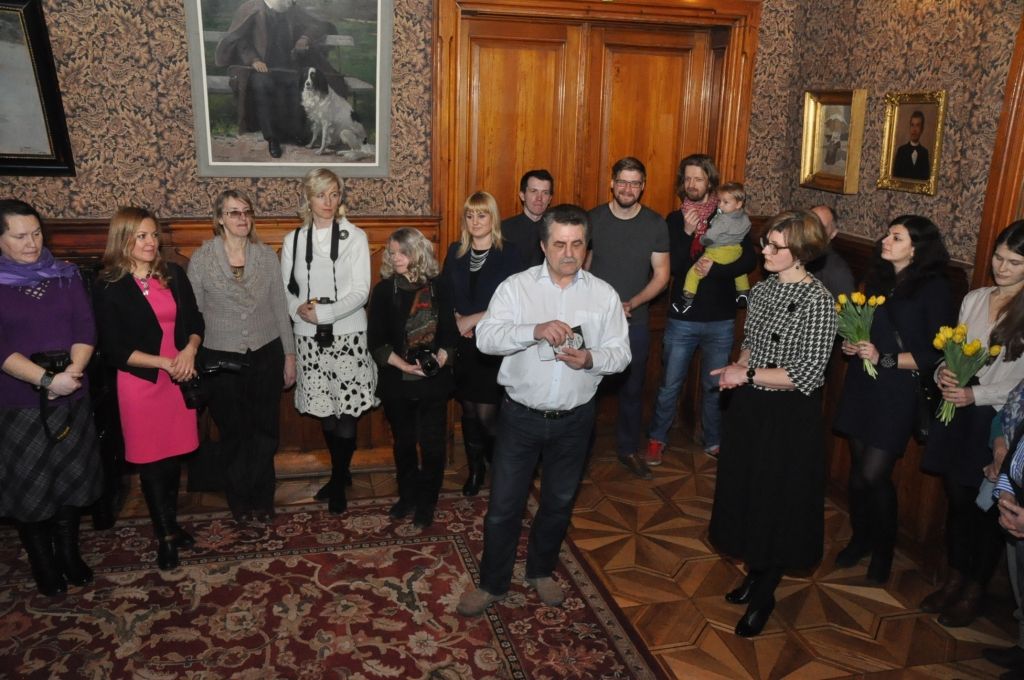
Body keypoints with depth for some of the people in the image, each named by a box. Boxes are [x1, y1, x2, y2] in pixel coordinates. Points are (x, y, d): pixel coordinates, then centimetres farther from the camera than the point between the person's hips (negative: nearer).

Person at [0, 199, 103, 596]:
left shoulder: (66, 276, 4)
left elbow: (86, 328, -2)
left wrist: (73, 372, -17)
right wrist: (47, 379, -23)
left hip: (71, 398, 3)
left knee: (72, 478, 13)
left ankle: (70, 554, 32)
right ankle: (43, 564, 27)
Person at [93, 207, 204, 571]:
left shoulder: (174, 274, 4)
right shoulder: (109, 287, -7)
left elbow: (195, 321, 8)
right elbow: (114, 349, -9)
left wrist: (189, 350, -12)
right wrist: (164, 362, -17)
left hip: (179, 377, 3)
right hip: (140, 382, -3)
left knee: (174, 454, 12)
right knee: (151, 460, 6)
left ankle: (171, 522, 30)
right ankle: (165, 535, 19)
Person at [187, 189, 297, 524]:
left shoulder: (266, 255, 1)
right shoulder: (201, 259, -5)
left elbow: (280, 308, 5)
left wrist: (289, 355, 6)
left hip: (266, 355, 2)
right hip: (222, 359, -1)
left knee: (265, 431, 9)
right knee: (234, 433, 10)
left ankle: (261, 499, 28)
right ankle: (240, 500, 30)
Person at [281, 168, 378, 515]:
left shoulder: (355, 237, -1)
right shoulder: (293, 241, 6)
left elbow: (361, 291, -7)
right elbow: (285, 290, 7)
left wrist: (323, 312, -17)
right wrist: (300, 308, -14)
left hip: (348, 334, -2)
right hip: (310, 337, 3)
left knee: (346, 412, -2)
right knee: (325, 412, 11)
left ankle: (338, 482, 17)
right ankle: (341, 472, 32)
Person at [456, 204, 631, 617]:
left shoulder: (604, 295, -1)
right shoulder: (516, 287, -7)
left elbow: (620, 353, -1)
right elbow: (486, 338, -19)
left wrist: (591, 359, -23)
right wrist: (535, 330, -35)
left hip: (574, 420, 2)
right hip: (520, 416, -2)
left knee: (559, 503, 19)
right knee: (503, 505, 7)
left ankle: (541, 571, 43)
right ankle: (492, 583, 28)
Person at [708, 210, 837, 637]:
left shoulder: (817, 301, -19)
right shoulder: (763, 289, 3)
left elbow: (807, 375, -22)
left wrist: (747, 374, -19)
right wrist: (740, 367, -4)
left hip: (789, 416, -7)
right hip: (751, 407, 7)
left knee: (778, 503, 9)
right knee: (746, 493, 18)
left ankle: (764, 597, 29)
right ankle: (755, 574, 41)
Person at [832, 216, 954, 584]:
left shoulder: (934, 289, -10)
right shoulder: (877, 277, 9)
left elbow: (936, 355, -12)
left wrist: (884, 359, -18)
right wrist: (851, 344, 3)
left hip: (898, 393, -5)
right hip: (861, 386, 6)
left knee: (874, 474, -4)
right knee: (858, 467, 11)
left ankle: (883, 550, 20)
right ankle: (860, 538, 31)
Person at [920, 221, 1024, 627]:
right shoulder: (974, 299, 4)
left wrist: (977, 394, -22)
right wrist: (943, 372, -9)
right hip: (958, 414, 5)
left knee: (986, 508, 10)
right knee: (957, 499, 15)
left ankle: (975, 591, 30)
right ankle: (955, 579, 34)